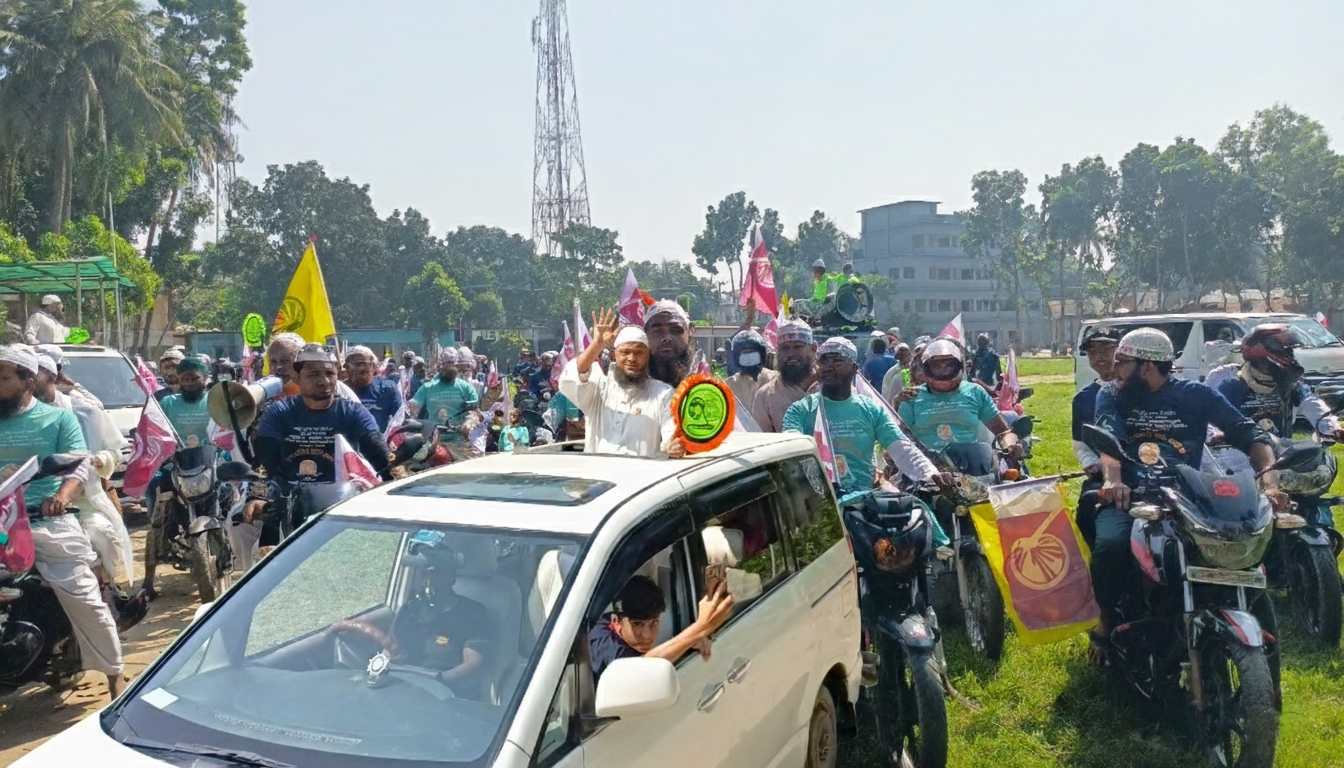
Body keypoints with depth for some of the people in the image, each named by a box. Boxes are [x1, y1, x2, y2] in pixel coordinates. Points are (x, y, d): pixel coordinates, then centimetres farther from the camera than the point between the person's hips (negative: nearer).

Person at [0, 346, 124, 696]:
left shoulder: (58, 418, 5)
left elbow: (82, 466, -5)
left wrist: (63, 495, -26)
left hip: (50, 523, -3)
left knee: (84, 599, -4)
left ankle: (114, 674, 9)